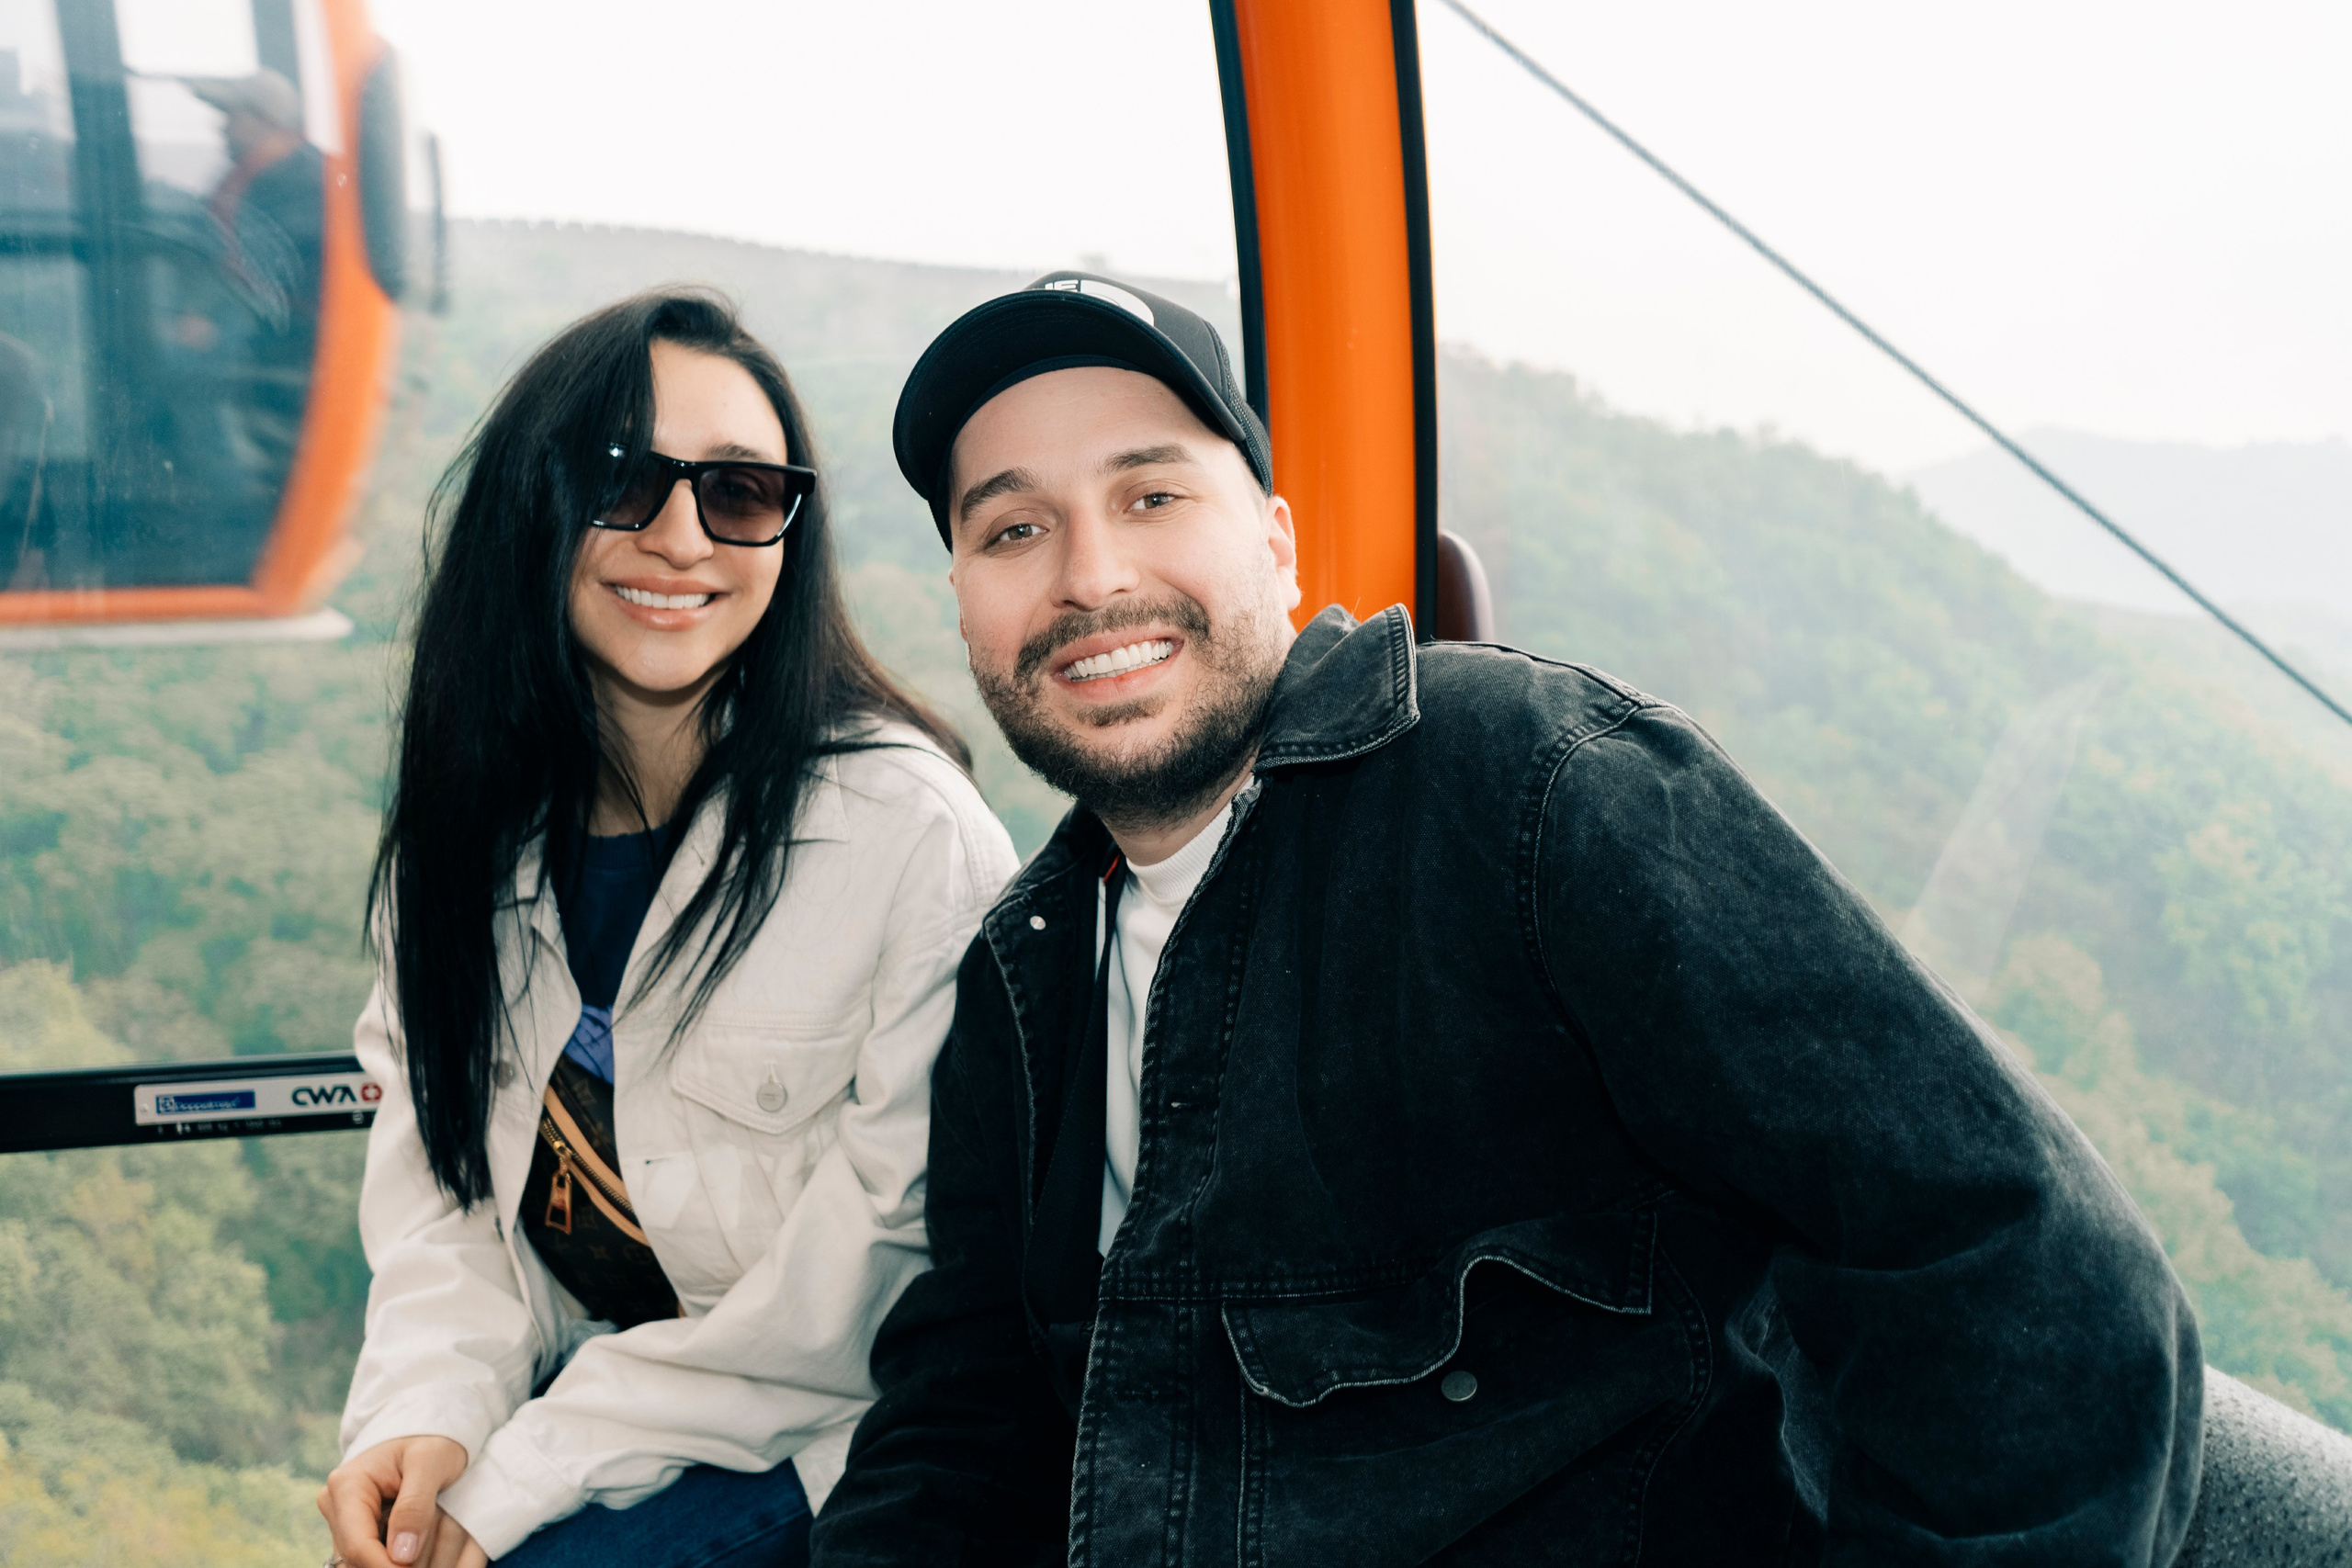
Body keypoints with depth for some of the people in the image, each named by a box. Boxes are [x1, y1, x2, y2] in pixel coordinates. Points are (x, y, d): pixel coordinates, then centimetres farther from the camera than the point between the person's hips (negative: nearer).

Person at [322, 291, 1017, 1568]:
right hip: (554, 1402, 5)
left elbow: (900, 1254, -16)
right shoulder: (467, 833, 2)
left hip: (799, 1451, -4)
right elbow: (435, 1186, 7)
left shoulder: (912, 830, -16)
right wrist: (426, 1415, -14)